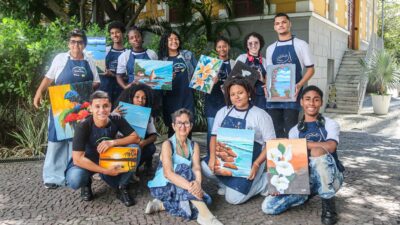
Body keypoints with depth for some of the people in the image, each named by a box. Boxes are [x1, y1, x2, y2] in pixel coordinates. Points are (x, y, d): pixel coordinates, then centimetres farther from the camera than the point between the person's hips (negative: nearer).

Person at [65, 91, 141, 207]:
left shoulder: (116, 120, -17)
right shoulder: (83, 126, -27)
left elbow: (135, 138, -16)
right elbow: (78, 159, -30)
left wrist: (113, 142, -32)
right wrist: (106, 171, -35)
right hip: (87, 163, -2)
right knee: (74, 180, -36)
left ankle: (122, 187, -5)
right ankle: (86, 183, 4)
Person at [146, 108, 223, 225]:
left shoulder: (194, 146, 5)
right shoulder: (167, 144, -11)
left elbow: (197, 169, -11)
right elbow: (168, 173, -25)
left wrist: (197, 183, -35)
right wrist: (190, 186, -40)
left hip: (182, 189, 5)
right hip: (164, 187, -5)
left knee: (205, 199, -24)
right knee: (184, 169, -33)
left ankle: (162, 205, -11)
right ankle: (205, 215, -37)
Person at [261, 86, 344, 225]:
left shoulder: (330, 124, 2)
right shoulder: (295, 131, 11)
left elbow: (330, 147, -20)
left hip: (329, 178, -3)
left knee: (317, 151, -36)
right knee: (268, 206, -15)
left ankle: (328, 203, -16)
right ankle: (308, 193, 9)